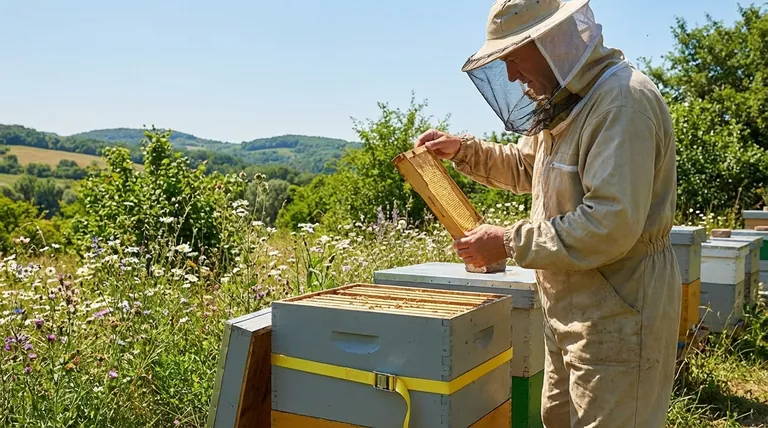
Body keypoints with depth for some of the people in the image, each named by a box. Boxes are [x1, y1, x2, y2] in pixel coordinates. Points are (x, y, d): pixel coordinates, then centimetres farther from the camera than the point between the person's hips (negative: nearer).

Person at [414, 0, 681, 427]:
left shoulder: (623, 101, -22)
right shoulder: (568, 101, 11)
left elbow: (611, 224, -30)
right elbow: (524, 167, 25)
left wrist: (509, 242, -23)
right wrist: (463, 150, 10)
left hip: (618, 311, -10)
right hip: (571, 307, 10)